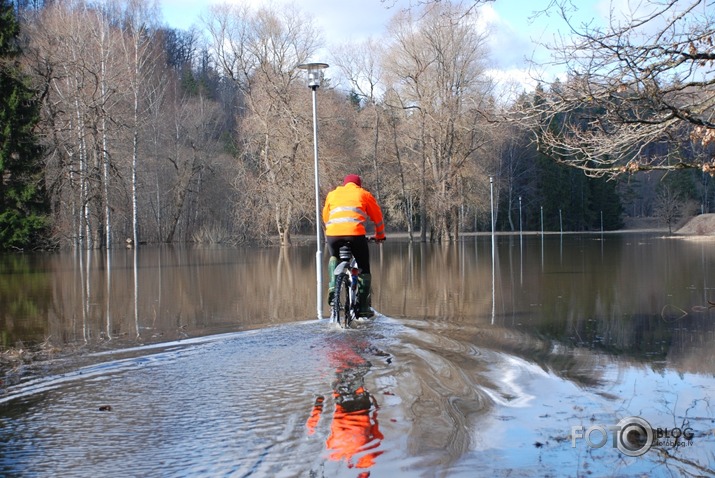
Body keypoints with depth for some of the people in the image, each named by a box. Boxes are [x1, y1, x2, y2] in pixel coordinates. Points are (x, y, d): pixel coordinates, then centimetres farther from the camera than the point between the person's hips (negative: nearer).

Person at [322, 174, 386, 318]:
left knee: (334, 257, 32)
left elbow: (325, 218, 34)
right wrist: (380, 236, 44)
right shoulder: (364, 194, 22)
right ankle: (364, 307, 6)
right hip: (356, 233, -2)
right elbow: (377, 218, 28)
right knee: (364, 269, 12)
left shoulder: (333, 194, 28)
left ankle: (332, 286, 8)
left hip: (333, 233, 2)